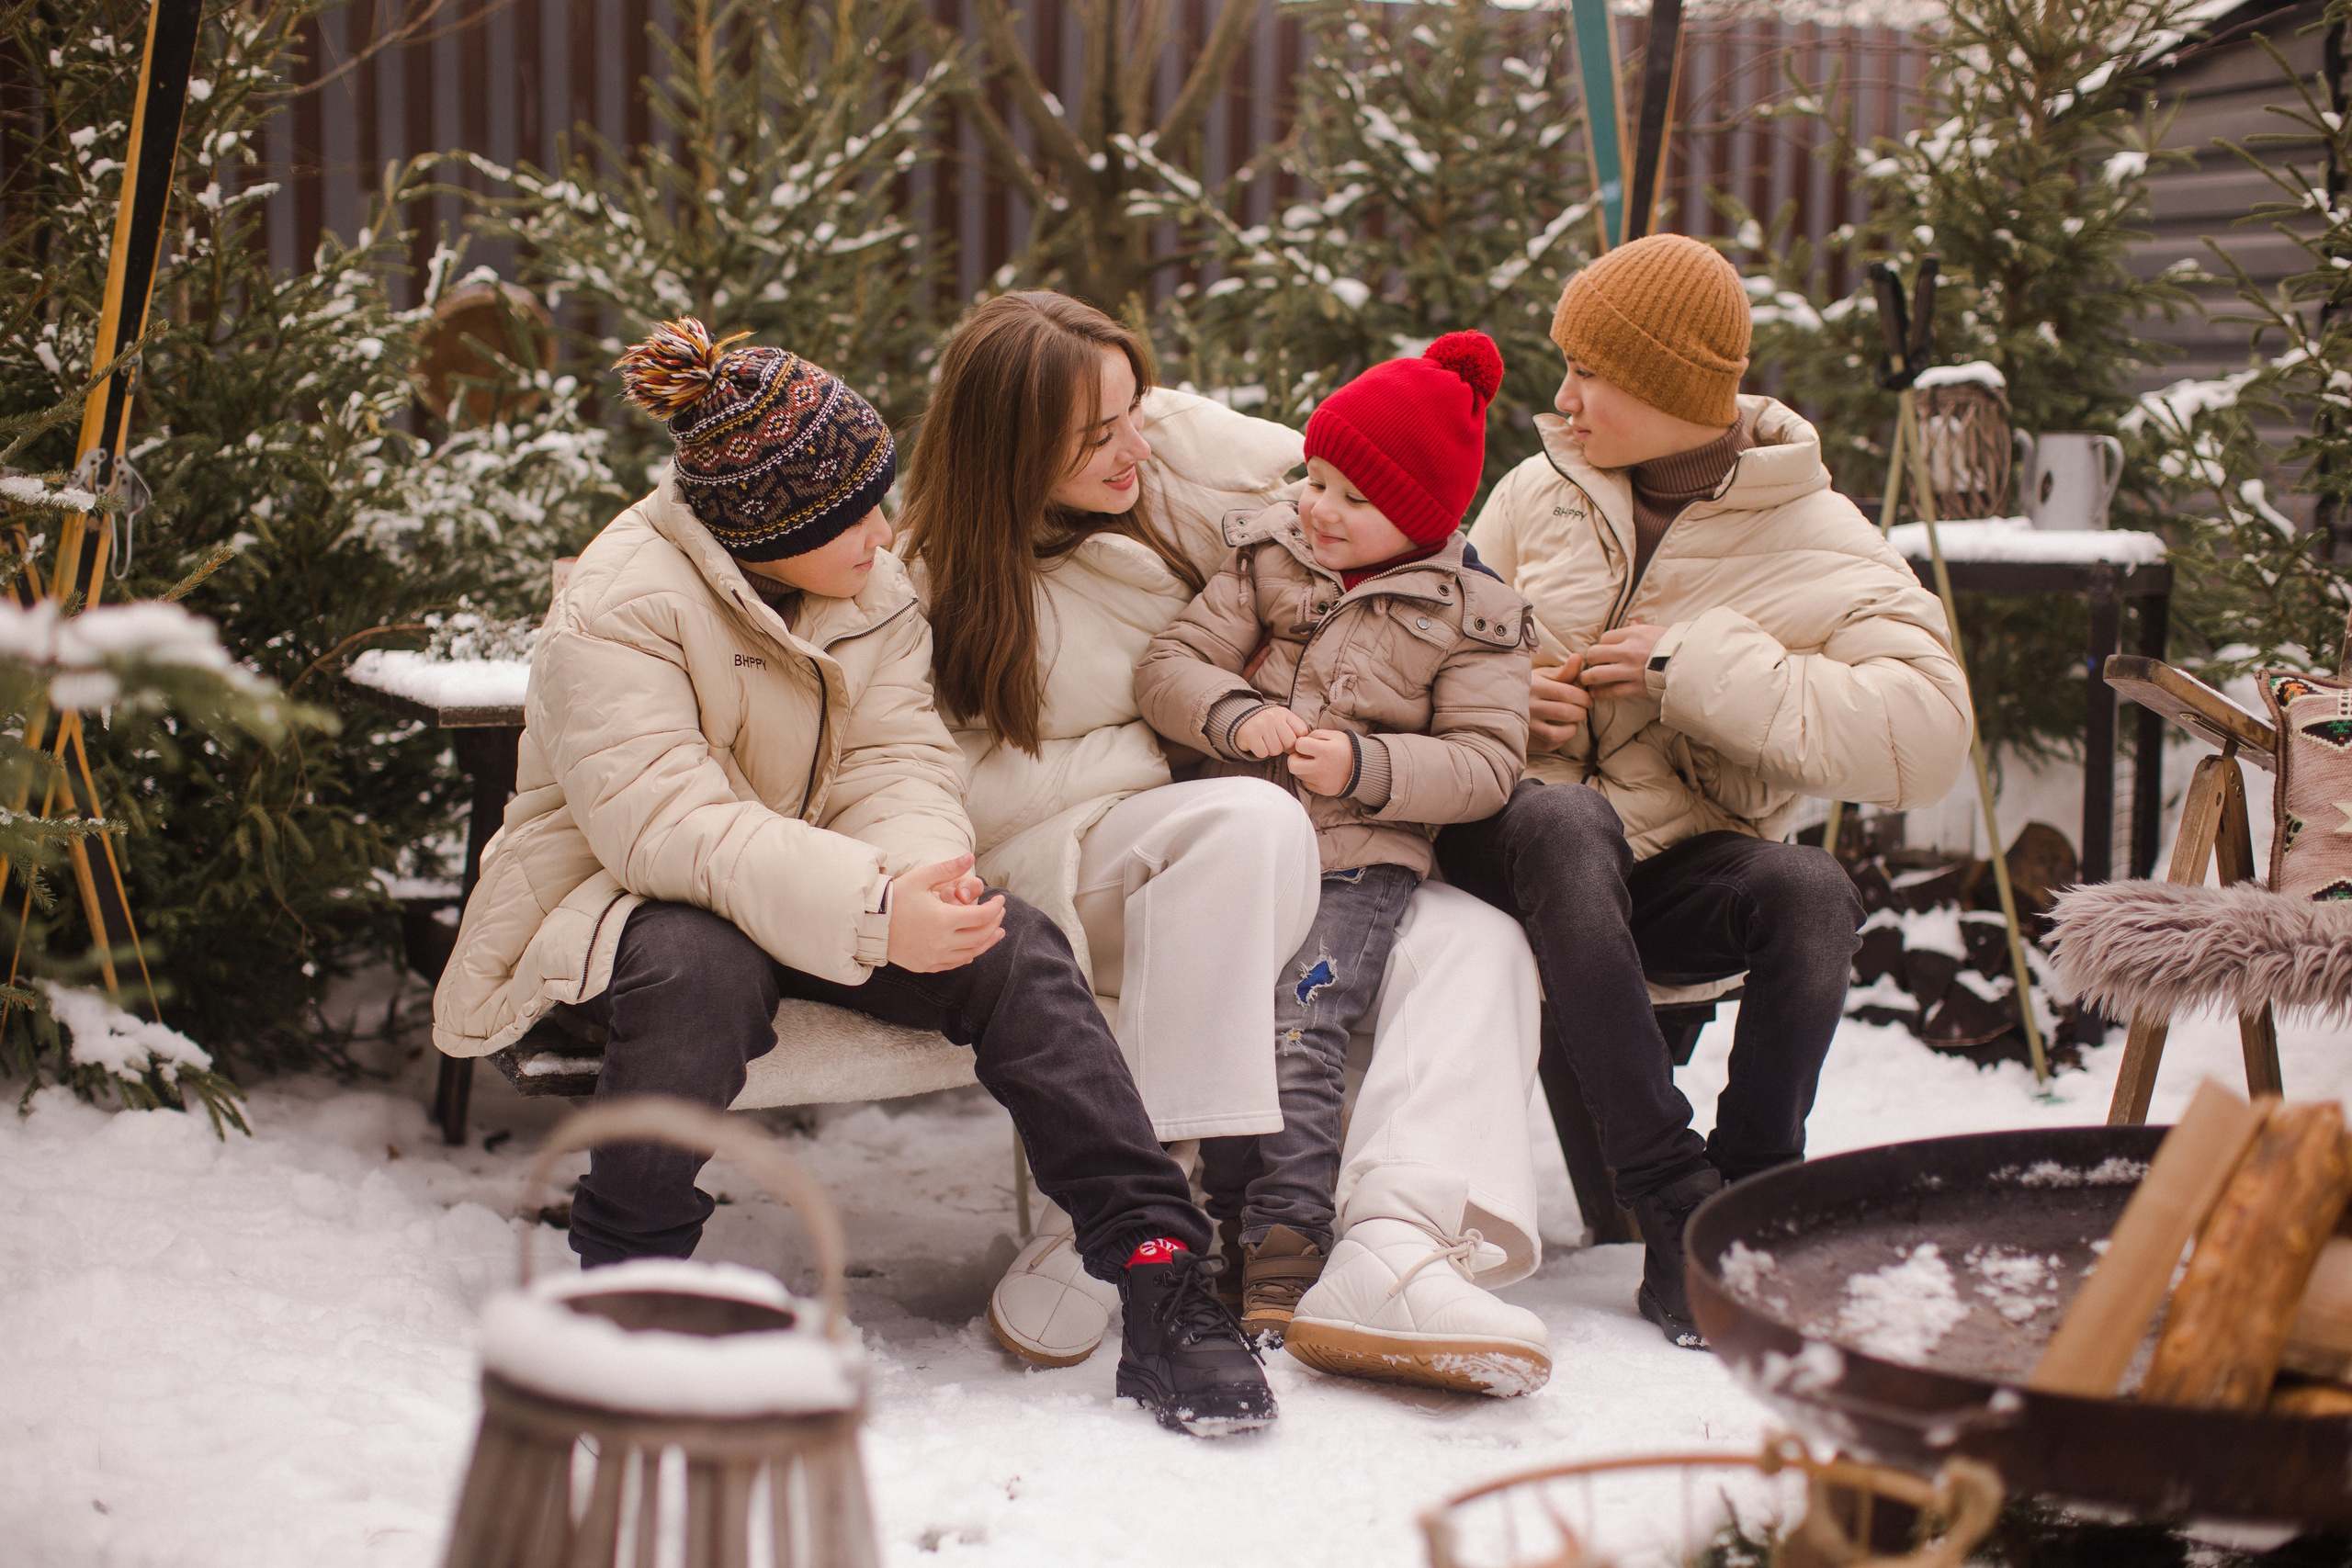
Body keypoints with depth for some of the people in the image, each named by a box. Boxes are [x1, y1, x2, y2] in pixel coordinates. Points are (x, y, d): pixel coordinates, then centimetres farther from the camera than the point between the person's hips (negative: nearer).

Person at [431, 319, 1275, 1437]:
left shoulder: (871, 586, 0)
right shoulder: (616, 607, -22)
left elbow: (898, 759, -6)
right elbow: (664, 823, -33)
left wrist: (917, 872, -31)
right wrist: (871, 913, -44)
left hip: (816, 897, 5)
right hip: (619, 905, -5)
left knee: (1009, 947, -21)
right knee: (701, 968, -40)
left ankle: (1160, 1276, -22)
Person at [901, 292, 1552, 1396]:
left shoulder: (1184, 458, 3)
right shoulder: (931, 584, -5)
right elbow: (971, 793, -8)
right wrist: (1172, 750, -12)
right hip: (1063, 874, -5)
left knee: (1478, 936, -18)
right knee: (1253, 820, -36)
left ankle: (1391, 1253, -41)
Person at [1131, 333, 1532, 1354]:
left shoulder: (1472, 618, 3)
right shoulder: (1267, 559, 12)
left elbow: (1486, 763, -3)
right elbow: (1170, 666, 7)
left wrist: (1363, 767, -16)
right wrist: (1238, 717, -13)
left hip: (1358, 859, -3)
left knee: (1298, 1031, -20)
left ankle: (1284, 1259, -17)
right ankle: (1241, 1220, -2)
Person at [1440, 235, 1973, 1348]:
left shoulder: (1817, 545, -3)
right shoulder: (1545, 490, 8)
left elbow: (1927, 739, -19)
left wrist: (1698, 664, -20)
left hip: (1675, 876, -1)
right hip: (1516, 840, 1)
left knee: (1813, 893, -33)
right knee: (1563, 820, -36)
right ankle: (1675, 1208, -34)